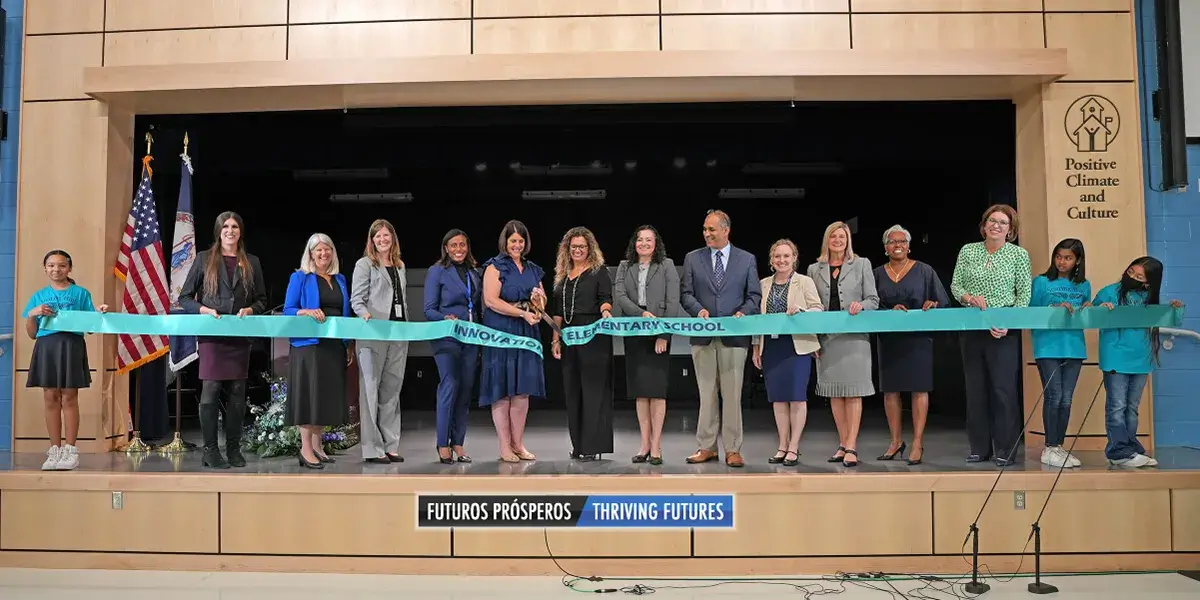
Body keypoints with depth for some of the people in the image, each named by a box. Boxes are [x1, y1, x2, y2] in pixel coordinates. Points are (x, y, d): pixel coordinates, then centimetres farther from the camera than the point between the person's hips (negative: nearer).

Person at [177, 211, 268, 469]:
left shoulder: (252, 263, 13)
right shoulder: (204, 259, 7)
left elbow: (262, 301, 14)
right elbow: (184, 298, 6)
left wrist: (250, 309, -7)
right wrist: (205, 310, -11)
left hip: (240, 336, 2)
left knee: (237, 392, 4)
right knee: (210, 390, -5)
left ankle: (233, 449, 12)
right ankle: (210, 450, 2)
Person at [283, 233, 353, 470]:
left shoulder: (340, 279, 15)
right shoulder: (300, 278, 1)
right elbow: (288, 310, -4)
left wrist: (350, 345, 11)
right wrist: (307, 312, -23)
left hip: (335, 346, 5)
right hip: (309, 345, -5)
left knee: (328, 395, 7)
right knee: (309, 394, -6)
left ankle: (317, 445, 16)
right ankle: (306, 449, 0)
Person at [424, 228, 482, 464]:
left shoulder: (474, 273, 16)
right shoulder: (437, 272, 0)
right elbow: (429, 310, -4)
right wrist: (446, 318, -23)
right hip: (447, 338, -5)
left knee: (466, 389, 4)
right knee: (450, 386, -12)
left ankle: (458, 443, 12)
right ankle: (443, 445, -4)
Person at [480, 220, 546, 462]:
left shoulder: (533, 269, 17)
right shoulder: (495, 267, -1)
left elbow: (543, 300, 22)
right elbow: (491, 300, -13)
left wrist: (539, 301, -3)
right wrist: (523, 313, -19)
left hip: (526, 334, 5)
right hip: (501, 333, -5)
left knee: (522, 390, 5)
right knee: (502, 390, -2)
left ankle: (518, 443, 12)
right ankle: (504, 446, 4)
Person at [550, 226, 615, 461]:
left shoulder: (599, 271, 2)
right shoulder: (563, 274, 17)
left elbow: (606, 299, -8)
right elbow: (557, 309, 17)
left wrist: (605, 311, -30)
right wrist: (556, 339, 11)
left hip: (594, 337, -6)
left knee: (593, 387, -7)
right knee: (572, 389, 6)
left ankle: (593, 446, -4)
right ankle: (578, 444, 14)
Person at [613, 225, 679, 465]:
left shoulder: (667, 266, 4)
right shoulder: (624, 267, 13)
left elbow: (673, 302, -3)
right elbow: (619, 295, 0)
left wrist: (664, 335, -12)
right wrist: (642, 313, -16)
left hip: (659, 334, -3)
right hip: (633, 334, 3)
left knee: (657, 390, -5)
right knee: (640, 391, 5)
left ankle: (656, 446, -1)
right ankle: (645, 444, 11)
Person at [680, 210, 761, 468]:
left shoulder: (747, 260, 7)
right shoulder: (692, 258, 9)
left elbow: (754, 296, 7)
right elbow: (685, 294, 6)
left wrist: (743, 312, -12)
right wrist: (699, 309, -13)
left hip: (734, 336, -1)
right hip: (703, 336, 1)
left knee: (732, 394, -1)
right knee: (707, 394, 6)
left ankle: (732, 450, 6)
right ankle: (706, 447, 14)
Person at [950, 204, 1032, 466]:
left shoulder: (1019, 255, 0)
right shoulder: (968, 251, 8)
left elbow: (1024, 295, -3)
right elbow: (955, 285, 9)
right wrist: (968, 297, -13)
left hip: (1004, 331, -3)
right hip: (972, 329, 3)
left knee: (1004, 389, -4)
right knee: (975, 388, 8)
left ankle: (1005, 449, 6)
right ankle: (979, 447, 16)